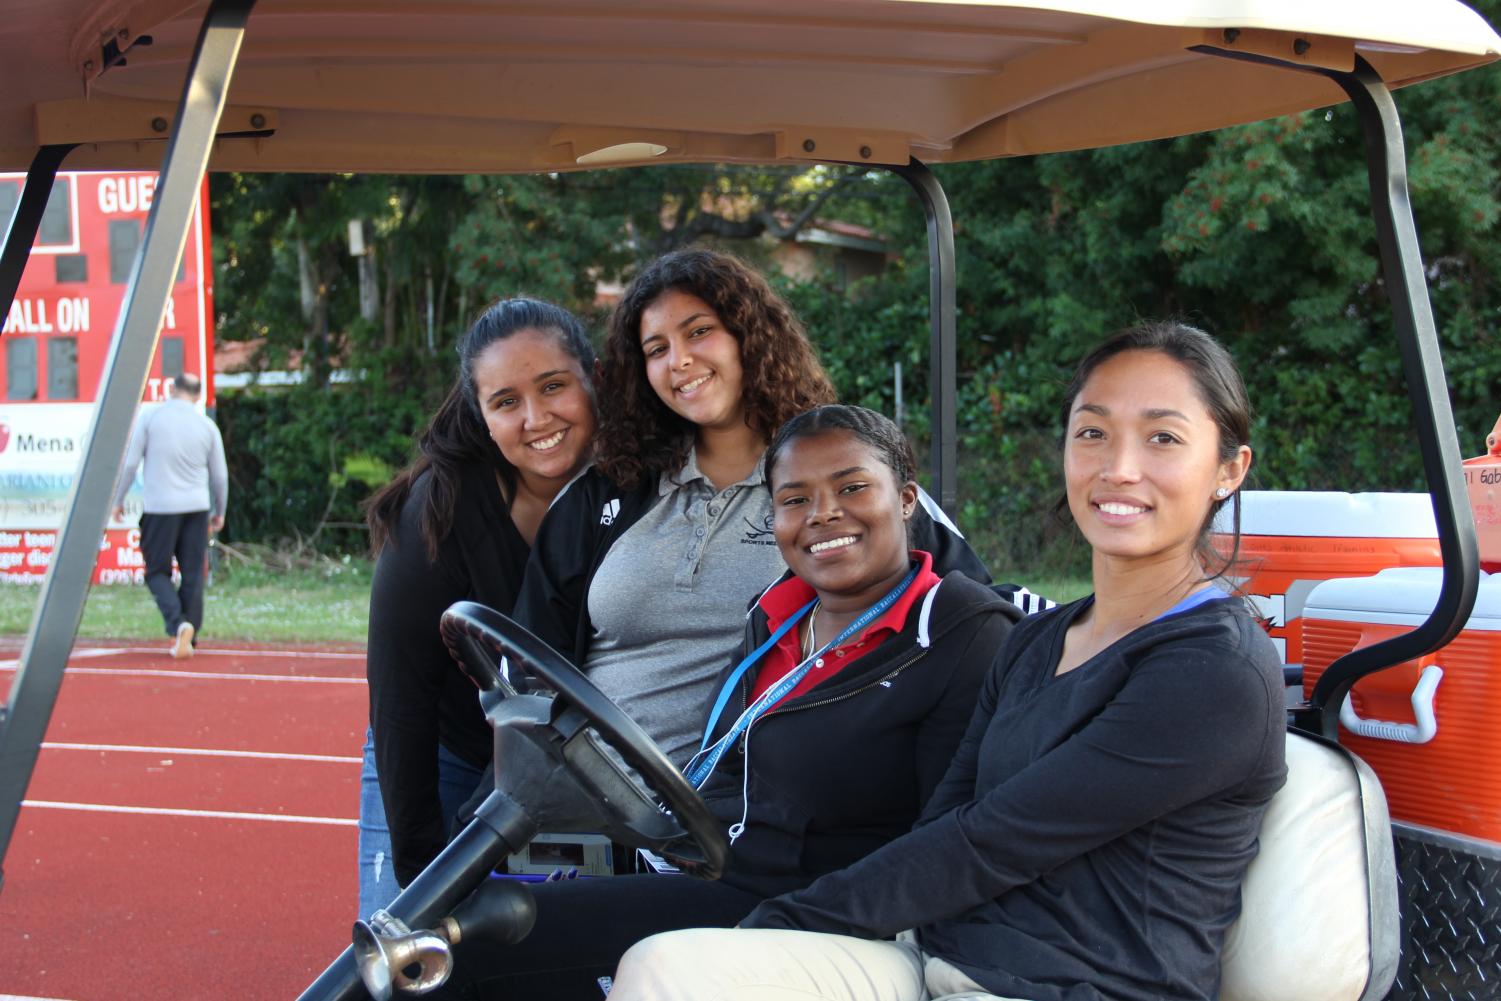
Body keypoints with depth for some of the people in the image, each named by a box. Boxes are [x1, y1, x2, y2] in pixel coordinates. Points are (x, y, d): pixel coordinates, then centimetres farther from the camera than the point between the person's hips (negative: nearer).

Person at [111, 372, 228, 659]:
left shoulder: (150, 418, -1)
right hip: (197, 507, 2)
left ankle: (178, 624, -16)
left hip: (160, 507, -2)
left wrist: (118, 500, 8)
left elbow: (130, 463, -3)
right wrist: (219, 512, 24)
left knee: (157, 571, 6)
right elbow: (220, 476, 11)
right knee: (193, 575, 7)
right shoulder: (207, 426, 6)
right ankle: (188, 638, 7)